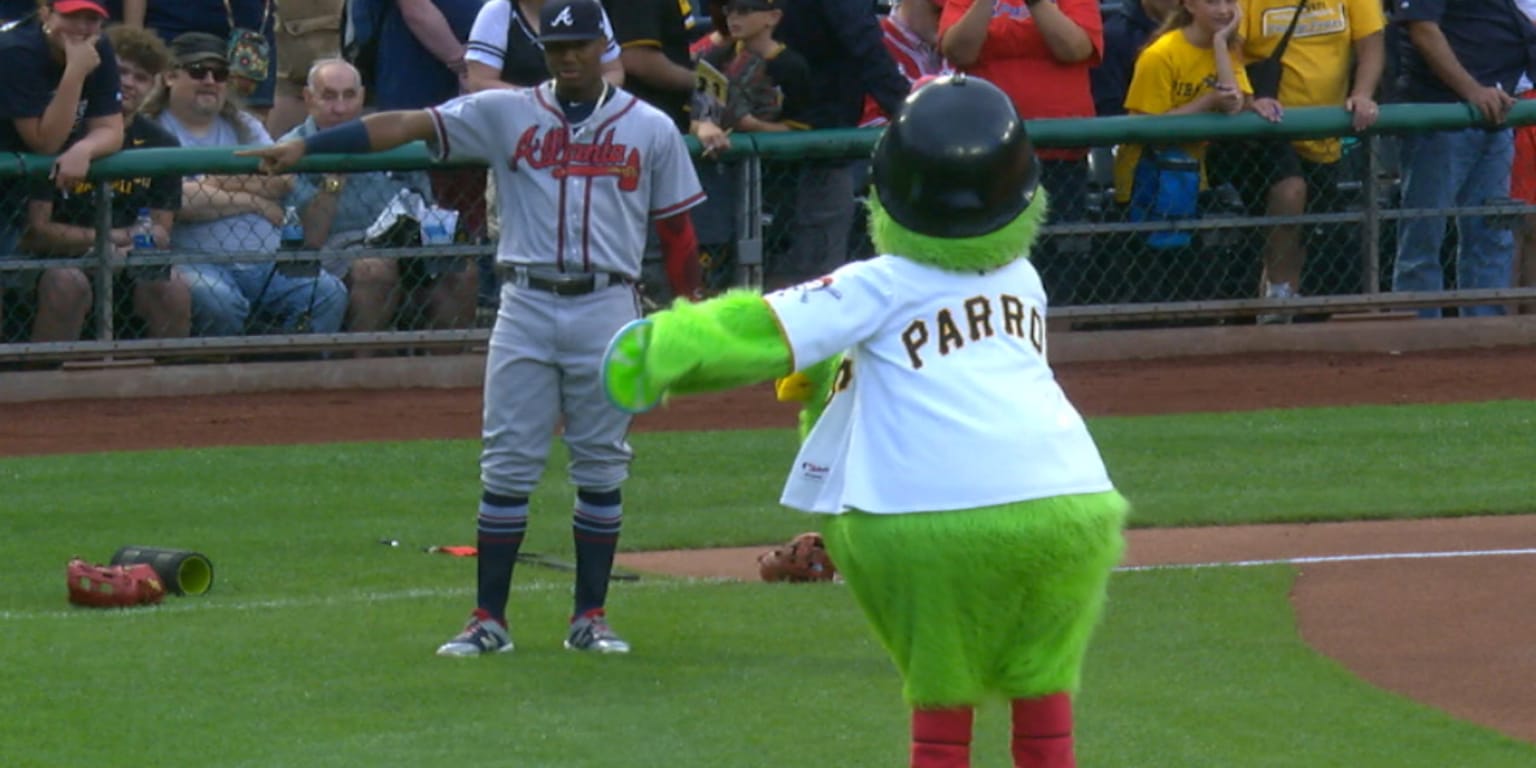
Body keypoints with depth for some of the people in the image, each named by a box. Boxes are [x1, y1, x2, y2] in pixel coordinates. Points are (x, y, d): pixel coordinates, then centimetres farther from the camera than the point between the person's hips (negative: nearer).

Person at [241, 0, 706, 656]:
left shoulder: (650, 129, 5)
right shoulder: (506, 114, 4)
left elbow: (678, 228, 9)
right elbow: (409, 125, -4)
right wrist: (302, 148, -12)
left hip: (607, 311, 0)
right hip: (526, 307, 0)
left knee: (600, 470, 3)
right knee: (507, 467, -1)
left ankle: (591, 618, 11)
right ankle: (488, 620, 2)